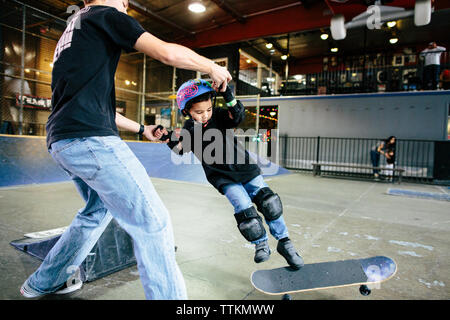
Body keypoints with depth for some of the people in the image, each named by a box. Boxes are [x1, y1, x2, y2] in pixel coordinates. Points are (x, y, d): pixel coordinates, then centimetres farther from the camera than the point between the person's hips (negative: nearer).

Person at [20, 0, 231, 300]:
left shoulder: (73, 31, 31)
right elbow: (169, 52, -8)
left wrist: (142, 129, 30)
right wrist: (213, 67, 8)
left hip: (63, 140, 10)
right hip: (89, 138, -10)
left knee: (99, 209, 26)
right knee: (153, 222, -10)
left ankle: (43, 282, 40)